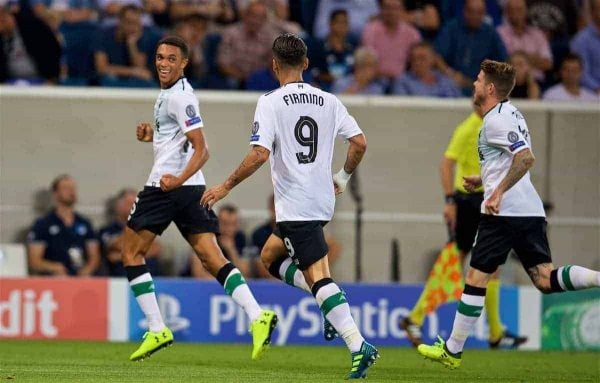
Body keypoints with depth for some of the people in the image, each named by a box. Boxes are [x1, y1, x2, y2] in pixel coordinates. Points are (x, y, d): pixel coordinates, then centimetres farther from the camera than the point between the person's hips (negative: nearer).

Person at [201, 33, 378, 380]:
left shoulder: (271, 103, -8)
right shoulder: (328, 101, 8)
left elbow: (259, 154, -17)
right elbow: (359, 143, 5)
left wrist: (226, 187, -6)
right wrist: (342, 179, 22)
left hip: (294, 205, -7)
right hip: (322, 200, 7)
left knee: (318, 277, -11)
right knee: (271, 257, 24)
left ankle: (358, 344, -22)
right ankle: (335, 307, 9)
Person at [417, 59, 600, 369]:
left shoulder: (496, 120, -10)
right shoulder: (510, 114, 20)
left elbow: (526, 157, -23)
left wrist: (498, 192, -23)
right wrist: (482, 180, 27)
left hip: (504, 212, -9)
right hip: (530, 212, 9)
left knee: (476, 278, -1)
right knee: (545, 280, 0)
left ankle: (452, 351, 4)